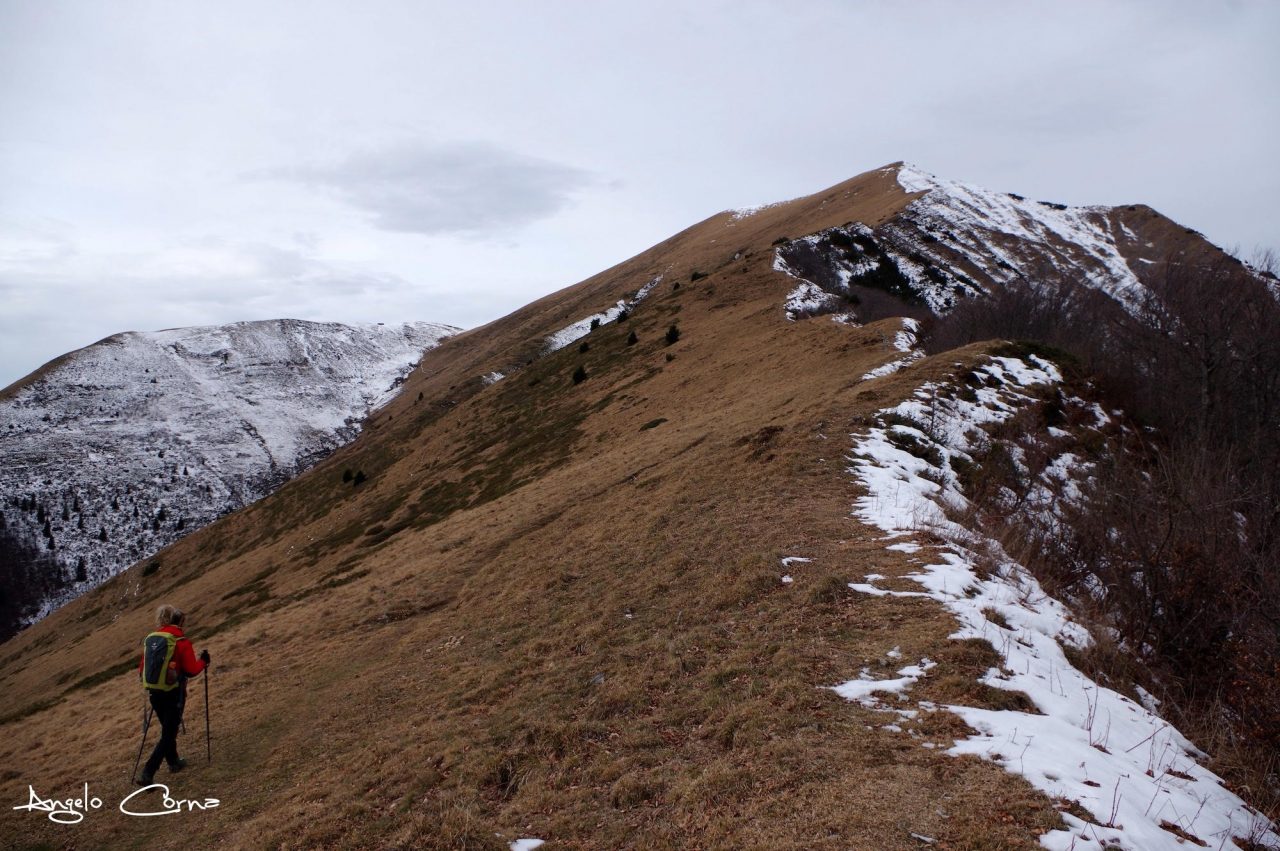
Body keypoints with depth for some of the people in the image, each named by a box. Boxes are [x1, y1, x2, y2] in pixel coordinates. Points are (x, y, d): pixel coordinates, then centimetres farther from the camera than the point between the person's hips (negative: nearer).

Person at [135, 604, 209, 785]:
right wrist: (203, 661, 4)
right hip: (173, 693, -6)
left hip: (153, 692, 6)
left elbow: (141, 668, 7)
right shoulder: (182, 642, -15)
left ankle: (173, 761, 42)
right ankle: (147, 774, -6)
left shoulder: (149, 639, 2)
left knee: (168, 729, 26)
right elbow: (192, 670, -15)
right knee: (168, 735, 3)